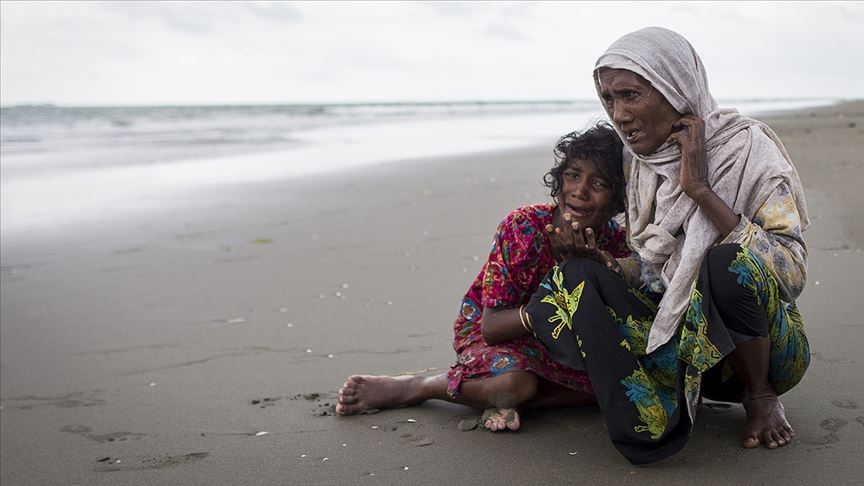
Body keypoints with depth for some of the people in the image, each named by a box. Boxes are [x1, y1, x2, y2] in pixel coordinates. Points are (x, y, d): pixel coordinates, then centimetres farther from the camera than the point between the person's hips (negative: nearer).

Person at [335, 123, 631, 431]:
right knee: (515, 380, -36)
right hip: (490, 332, -4)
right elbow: (491, 327, -25)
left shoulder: (616, 241, -12)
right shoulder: (523, 227, -25)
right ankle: (410, 388, -13)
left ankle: (503, 400, -18)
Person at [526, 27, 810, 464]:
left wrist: (701, 189, -26)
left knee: (730, 261, -36)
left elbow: (792, 273, -23)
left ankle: (760, 396, -9)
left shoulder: (748, 147, -13)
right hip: (676, 329, 4)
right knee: (570, 281, -16)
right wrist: (590, 254, -7)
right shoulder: (645, 164, 3)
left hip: (764, 344, -4)